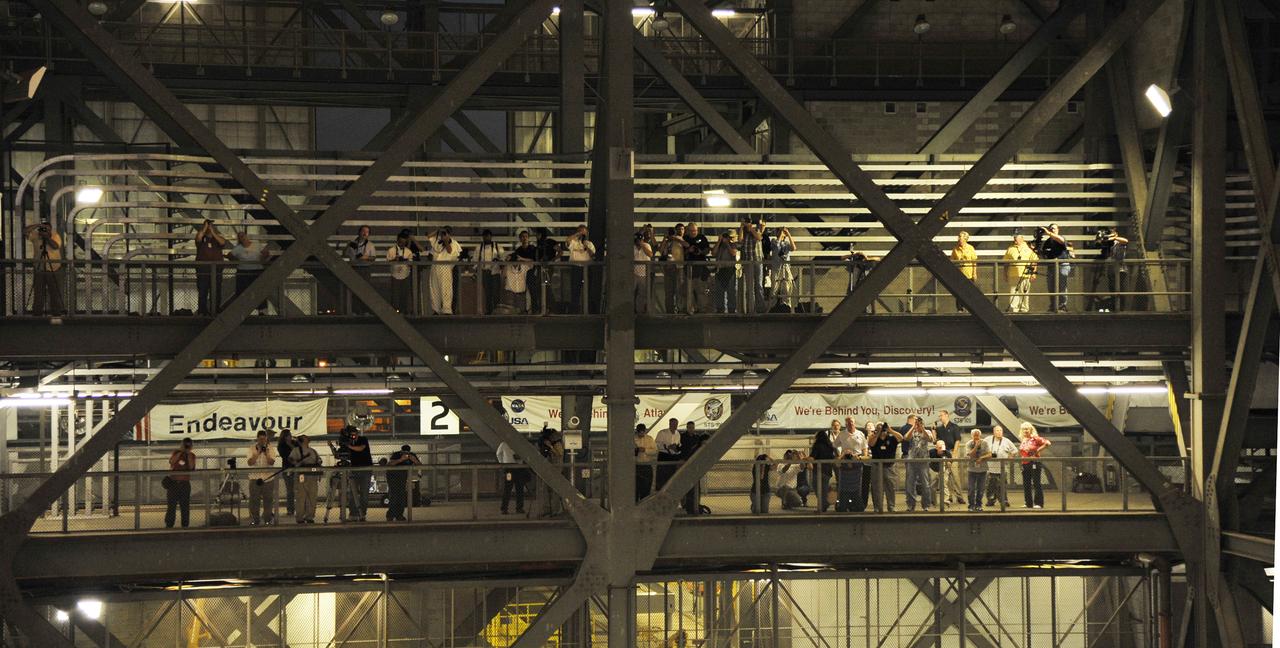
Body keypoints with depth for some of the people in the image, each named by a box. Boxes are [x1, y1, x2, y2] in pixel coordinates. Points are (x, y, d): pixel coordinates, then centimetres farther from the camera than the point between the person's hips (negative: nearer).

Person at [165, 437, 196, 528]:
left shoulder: (192, 455, 8)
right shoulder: (175, 453, 8)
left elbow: (191, 466, -10)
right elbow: (172, 461, -12)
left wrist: (188, 454, -10)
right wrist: (180, 452, -13)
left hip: (185, 483, 0)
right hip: (173, 482, 0)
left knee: (185, 506, 0)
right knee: (171, 505, -2)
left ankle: (185, 525, 5)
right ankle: (169, 525, 1)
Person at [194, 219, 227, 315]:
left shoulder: (217, 237, 13)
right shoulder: (202, 238, 7)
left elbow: (223, 243, -9)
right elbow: (198, 238, -17)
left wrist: (213, 233, -7)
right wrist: (205, 228, -6)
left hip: (216, 269, 2)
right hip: (203, 269, -2)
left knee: (216, 292, 1)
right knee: (202, 292, -3)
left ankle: (214, 312, 5)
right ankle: (202, 312, 0)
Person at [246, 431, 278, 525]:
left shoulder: (270, 448, 3)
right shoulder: (252, 448, 2)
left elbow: (272, 462, -7)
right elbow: (250, 462, -9)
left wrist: (266, 453, -17)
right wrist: (258, 453, -15)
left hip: (268, 477, 1)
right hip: (255, 477, -1)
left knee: (268, 499, 4)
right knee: (254, 500, -1)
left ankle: (268, 520, 12)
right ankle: (254, 520, 5)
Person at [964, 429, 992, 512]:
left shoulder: (985, 443, -2)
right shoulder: (968, 444, -5)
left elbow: (989, 455, -6)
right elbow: (970, 455, -18)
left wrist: (982, 458, -22)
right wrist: (976, 446, -23)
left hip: (982, 469, 1)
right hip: (972, 469, -1)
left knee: (980, 489, 5)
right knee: (971, 489, -3)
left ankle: (978, 505, 18)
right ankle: (971, 505, 7)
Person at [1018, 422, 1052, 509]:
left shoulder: (1035, 438, -8)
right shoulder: (1023, 441, 15)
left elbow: (1047, 443, -17)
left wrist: (1038, 450, -15)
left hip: (1034, 463, -8)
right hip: (1025, 464, 8)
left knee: (1036, 483, -6)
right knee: (1026, 484, 10)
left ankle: (1038, 503, -4)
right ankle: (1028, 503, 17)